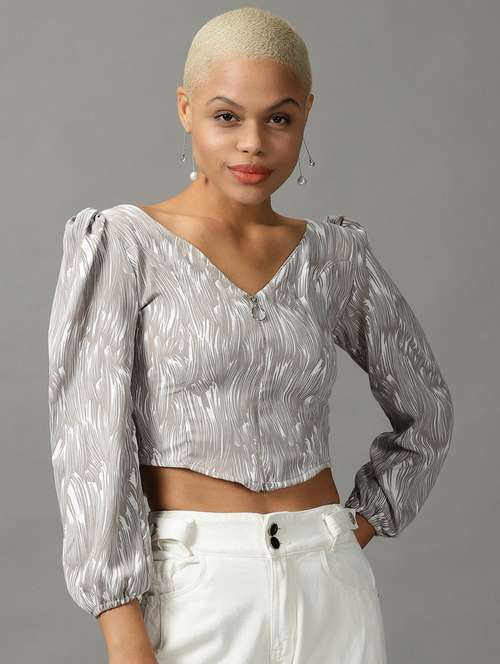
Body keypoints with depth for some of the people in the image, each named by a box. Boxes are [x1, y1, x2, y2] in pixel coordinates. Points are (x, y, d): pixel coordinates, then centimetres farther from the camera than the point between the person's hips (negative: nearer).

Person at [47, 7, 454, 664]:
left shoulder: (336, 257, 7)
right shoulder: (121, 245, -3)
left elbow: (426, 410, 20)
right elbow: (91, 442, -9)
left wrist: (356, 531, 9)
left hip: (329, 591, 3)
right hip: (192, 591, -3)